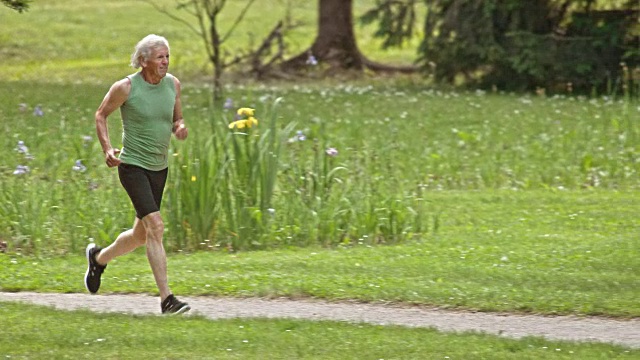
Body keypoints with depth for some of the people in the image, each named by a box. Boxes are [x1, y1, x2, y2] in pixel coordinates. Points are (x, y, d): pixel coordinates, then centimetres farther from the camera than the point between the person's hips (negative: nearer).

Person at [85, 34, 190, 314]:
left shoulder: (172, 84, 2)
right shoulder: (126, 88, -12)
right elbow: (101, 115, 1)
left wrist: (180, 129, -9)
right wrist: (107, 149, -12)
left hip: (160, 168, 7)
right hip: (133, 166, -7)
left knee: (141, 235, 15)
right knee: (155, 227, -19)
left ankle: (99, 258, 44)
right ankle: (166, 299, -18)